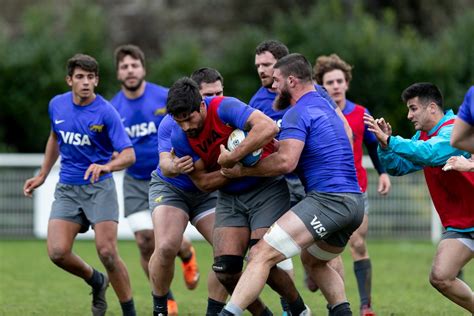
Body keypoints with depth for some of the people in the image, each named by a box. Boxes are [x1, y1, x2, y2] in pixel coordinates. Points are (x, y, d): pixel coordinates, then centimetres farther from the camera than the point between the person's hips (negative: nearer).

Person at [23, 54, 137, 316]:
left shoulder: (106, 112, -14)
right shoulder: (57, 105, 3)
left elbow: (129, 155, -20)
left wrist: (105, 166, -39)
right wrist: (42, 175, 24)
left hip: (99, 187, -4)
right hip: (66, 189, 4)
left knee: (107, 252, -16)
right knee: (58, 252, -12)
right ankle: (97, 282, 18)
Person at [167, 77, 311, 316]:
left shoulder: (224, 108, -22)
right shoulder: (179, 138, -8)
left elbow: (268, 128, -36)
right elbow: (203, 182, -5)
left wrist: (232, 159, -33)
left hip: (267, 188, -5)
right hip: (229, 198, 5)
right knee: (225, 269, -11)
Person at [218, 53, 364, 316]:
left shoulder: (298, 113, -6)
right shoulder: (324, 105, 24)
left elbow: (286, 162, -19)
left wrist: (241, 170, -9)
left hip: (327, 199, -10)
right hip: (354, 203, 10)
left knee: (261, 255, -16)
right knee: (314, 261, 33)